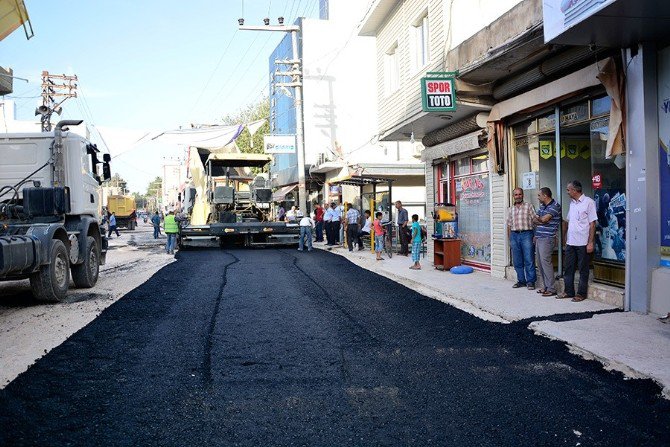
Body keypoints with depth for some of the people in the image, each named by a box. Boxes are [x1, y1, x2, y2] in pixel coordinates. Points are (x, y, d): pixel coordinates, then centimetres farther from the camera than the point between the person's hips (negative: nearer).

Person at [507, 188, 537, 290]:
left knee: (529, 260, -4)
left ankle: (530, 281, 3)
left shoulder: (528, 206, 4)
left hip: (526, 234, -4)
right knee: (517, 261, 7)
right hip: (514, 235, 4)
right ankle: (521, 280, 16)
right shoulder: (510, 209, 14)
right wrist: (509, 239, 12)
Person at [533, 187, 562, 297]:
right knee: (540, 263, 9)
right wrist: (541, 221, -5)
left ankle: (551, 289, -5)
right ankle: (546, 286, 18)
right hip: (539, 238, 9)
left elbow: (544, 219, -18)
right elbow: (534, 220, 15)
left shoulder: (555, 206, -10)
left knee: (545, 262, -11)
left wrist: (539, 218, 3)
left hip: (547, 239, -9)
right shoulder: (542, 206, 17)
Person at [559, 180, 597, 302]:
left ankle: (581, 294, 11)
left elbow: (592, 224, -11)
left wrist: (590, 242, -15)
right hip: (570, 242, 7)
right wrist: (564, 237, 14)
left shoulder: (589, 202, -9)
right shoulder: (572, 203, 12)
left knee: (583, 270, 4)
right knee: (568, 268, 10)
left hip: (583, 243, -7)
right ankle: (569, 291, 20)